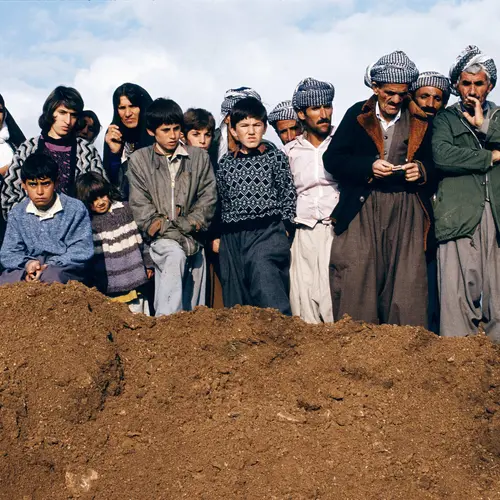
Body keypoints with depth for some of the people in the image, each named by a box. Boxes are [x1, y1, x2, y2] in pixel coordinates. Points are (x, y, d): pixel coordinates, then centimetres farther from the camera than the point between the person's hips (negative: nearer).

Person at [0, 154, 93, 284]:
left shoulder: (76, 209, -2)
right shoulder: (17, 213, 9)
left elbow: (81, 252, -8)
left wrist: (50, 266, -20)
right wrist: (27, 263, -17)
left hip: (65, 270, -2)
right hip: (26, 270, 3)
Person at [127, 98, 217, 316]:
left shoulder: (199, 157, 12)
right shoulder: (138, 160, 6)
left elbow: (208, 198, 8)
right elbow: (140, 206, -1)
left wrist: (188, 225, -7)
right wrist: (171, 233, -11)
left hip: (192, 240, 3)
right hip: (159, 240, -3)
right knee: (175, 254, -33)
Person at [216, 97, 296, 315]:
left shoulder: (276, 157, 5)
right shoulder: (225, 163, 13)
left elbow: (288, 195, 6)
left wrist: (285, 228, -1)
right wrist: (217, 236, 13)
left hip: (268, 231, -3)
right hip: (232, 236, 4)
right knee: (236, 300, 5)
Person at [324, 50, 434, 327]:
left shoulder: (419, 121, 11)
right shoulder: (357, 114, 6)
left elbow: (431, 163, 17)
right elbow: (332, 159, 1)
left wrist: (421, 170, -7)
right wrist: (369, 166, -14)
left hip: (406, 209, 1)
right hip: (361, 207, -1)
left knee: (406, 280, -2)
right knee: (355, 278, -6)